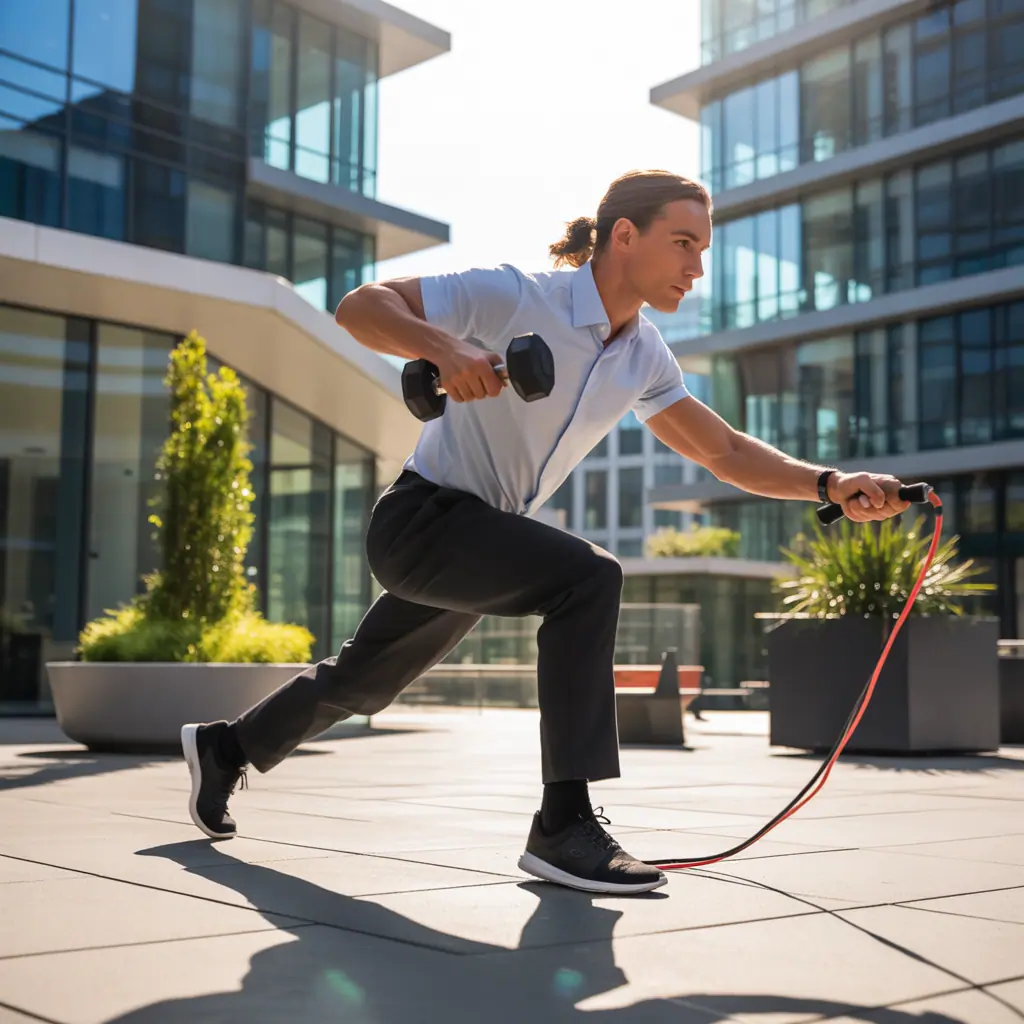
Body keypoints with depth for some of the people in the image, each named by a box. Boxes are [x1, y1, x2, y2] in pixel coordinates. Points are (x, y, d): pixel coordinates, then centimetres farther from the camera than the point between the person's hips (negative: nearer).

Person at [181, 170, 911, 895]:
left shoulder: (644, 357, 1)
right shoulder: (516, 296, -21)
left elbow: (726, 450, -1)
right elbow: (361, 306, -21)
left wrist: (829, 485, -16)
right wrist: (441, 345, -41)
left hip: (475, 542, 8)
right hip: (422, 516, -8)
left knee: (364, 683, 22)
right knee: (588, 578, -29)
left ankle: (226, 748, 47)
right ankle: (564, 827, -25)